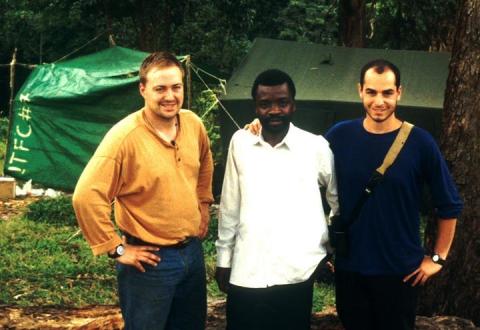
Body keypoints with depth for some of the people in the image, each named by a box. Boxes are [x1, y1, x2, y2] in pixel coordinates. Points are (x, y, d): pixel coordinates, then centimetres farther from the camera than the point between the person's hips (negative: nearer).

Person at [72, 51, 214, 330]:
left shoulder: (194, 124, -1)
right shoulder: (124, 136, -21)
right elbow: (86, 197, -24)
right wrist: (116, 248, -18)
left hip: (192, 251, 6)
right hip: (150, 260, -6)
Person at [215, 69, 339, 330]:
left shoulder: (316, 147, -3)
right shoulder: (240, 142, 2)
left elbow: (339, 199, 12)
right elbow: (230, 206, 9)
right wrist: (223, 258, 11)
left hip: (296, 274, -1)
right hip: (245, 273, 1)